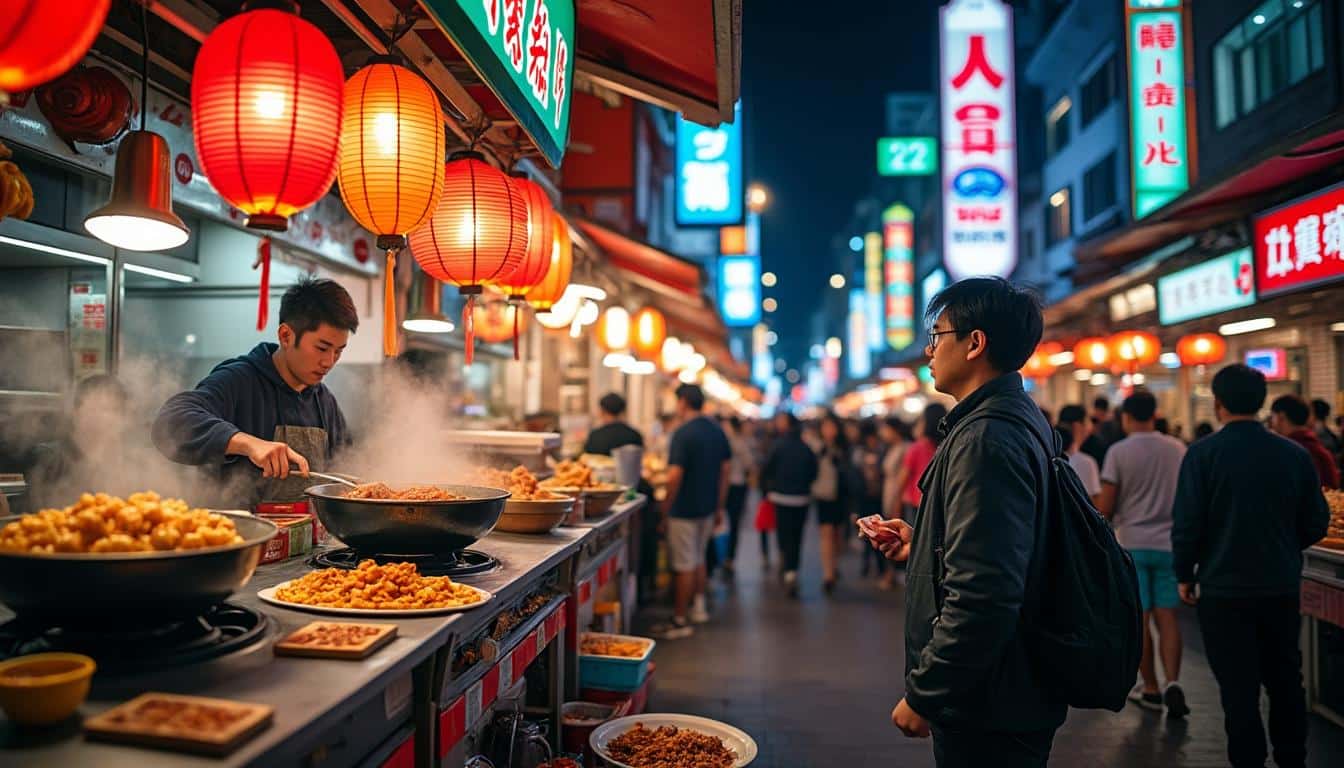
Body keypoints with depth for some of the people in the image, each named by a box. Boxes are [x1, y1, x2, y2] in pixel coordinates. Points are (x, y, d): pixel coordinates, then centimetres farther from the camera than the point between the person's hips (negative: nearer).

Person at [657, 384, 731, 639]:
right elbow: (726, 469, 9)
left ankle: (679, 621, 8)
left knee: (684, 566, 0)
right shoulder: (717, 431, 5)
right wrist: (720, 506, 15)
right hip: (708, 508, 8)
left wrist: (666, 505, -9)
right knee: (698, 558, 23)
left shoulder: (683, 433, -19)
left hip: (684, 509, -8)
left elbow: (675, 475, -23)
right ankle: (699, 607, 31)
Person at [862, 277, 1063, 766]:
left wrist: (923, 693, -20)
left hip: (986, 708, -10)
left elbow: (981, 596, -29)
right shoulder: (1019, 420, 10)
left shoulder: (985, 438, -23)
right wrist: (920, 546, 13)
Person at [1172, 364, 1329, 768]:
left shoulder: (1203, 453, -13)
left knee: (1238, 688, 6)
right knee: (1286, 681, 19)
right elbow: (1317, 524, 3)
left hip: (1223, 588, -4)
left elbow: (1187, 523, -14)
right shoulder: (1295, 454, -2)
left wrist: (1184, 575, -1)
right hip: (1283, 588, 4)